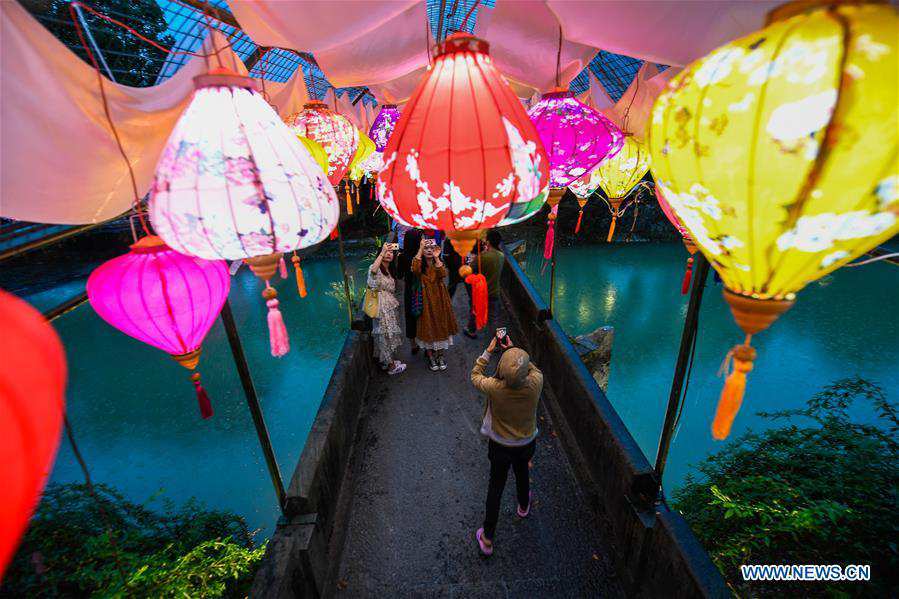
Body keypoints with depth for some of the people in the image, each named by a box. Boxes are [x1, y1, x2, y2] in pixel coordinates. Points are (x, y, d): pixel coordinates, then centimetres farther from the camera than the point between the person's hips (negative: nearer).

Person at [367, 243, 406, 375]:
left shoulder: (390, 270, 17)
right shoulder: (376, 268, -11)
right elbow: (373, 270, -37)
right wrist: (382, 252, -37)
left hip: (391, 306, 9)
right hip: (382, 307, -9)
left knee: (389, 334, 15)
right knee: (386, 334, -1)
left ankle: (387, 361, 28)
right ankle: (391, 366, 10)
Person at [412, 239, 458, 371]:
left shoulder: (439, 263, 4)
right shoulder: (420, 264, -2)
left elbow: (443, 274, -18)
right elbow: (415, 269, -28)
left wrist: (437, 258, -23)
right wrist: (420, 249, -26)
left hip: (439, 299, 2)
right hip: (426, 300, -2)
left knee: (441, 325, 8)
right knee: (428, 327, 3)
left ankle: (440, 355, 25)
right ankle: (431, 357, 20)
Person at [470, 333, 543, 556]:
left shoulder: (495, 388, -34)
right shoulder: (536, 384, -30)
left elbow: (475, 376, -11)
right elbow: (533, 368, -4)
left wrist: (488, 351, -9)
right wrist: (512, 349, -1)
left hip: (500, 446, -2)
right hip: (526, 444, 2)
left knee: (495, 487, 18)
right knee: (522, 474, 33)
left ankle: (487, 538, 34)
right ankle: (524, 506, 62)